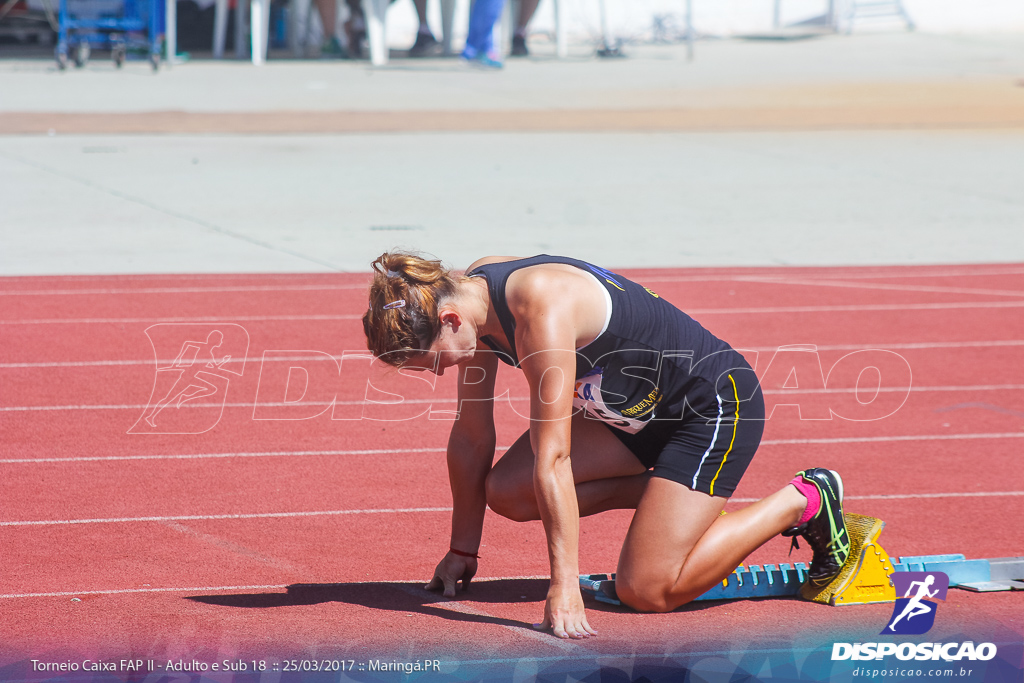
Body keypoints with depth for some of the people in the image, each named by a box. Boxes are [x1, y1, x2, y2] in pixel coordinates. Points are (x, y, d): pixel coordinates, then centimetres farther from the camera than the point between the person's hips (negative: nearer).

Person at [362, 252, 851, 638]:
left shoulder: (542, 313, -33)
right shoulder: (471, 296, -7)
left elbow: (551, 457, -34)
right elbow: (471, 436, 4)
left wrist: (564, 585, -34)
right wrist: (463, 550, 10)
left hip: (715, 404, -9)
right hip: (635, 410, 9)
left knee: (645, 591, -15)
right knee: (506, 493, -4)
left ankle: (804, 500, 3)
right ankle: (674, 496, 10)